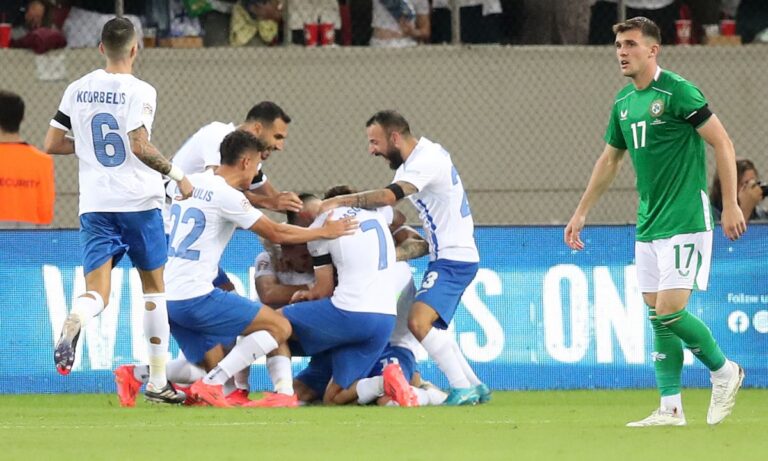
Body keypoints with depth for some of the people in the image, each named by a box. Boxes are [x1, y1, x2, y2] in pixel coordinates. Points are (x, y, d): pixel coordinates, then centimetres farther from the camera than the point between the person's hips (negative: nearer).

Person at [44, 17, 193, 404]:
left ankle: (73, 322, -41)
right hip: (139, 202, -3)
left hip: (95, 207, 3)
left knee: (97, 292, -3)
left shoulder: (78, 90, 7)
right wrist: (177, 175, -8)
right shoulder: (139, 91, -8)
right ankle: (157, 382, 13)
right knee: (154, 286, 13)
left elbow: (52, 144, 10)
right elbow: (140, 146, -19)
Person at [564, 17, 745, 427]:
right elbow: (610, 160, 25)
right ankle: (670, 408, 8)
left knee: (669, 311, -13)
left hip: (685, 221, -8)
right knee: (657, 317, 5)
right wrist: (581, 213, 26)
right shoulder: (624, 103, 11)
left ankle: (724, 372, 9)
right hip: (648, 224, 8)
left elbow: (722, 143, -11)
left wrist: (731, 205, -14)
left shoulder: (677, 92, -12)